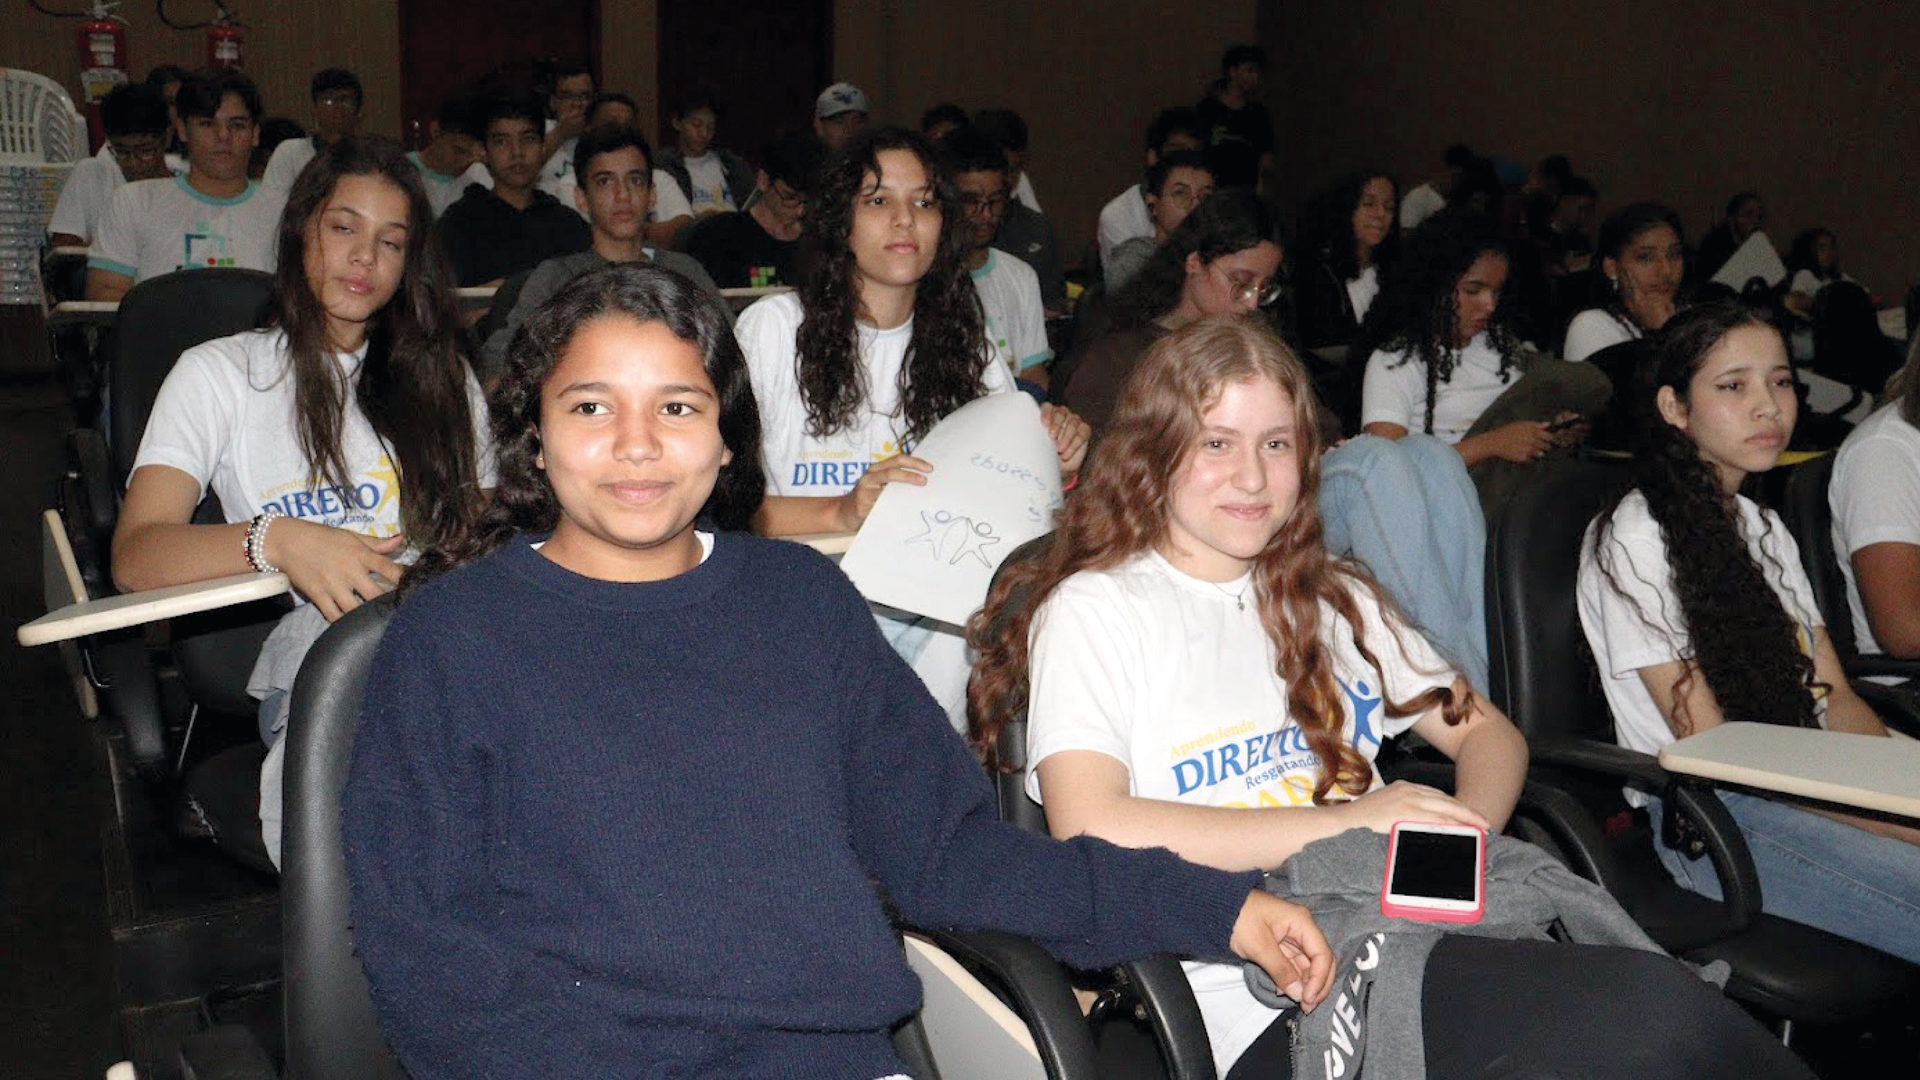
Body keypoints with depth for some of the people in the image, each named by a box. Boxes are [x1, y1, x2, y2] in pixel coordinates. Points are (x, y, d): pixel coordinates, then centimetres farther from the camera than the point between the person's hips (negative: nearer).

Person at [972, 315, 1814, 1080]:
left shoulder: (1332, 599, 25)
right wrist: (1345, 821, -10)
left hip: (1414, 935, 6)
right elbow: (1090, 832, -10)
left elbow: (1484, 731, 26)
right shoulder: (1095, 610, 4)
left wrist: (1464, 831, 1)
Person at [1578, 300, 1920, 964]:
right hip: (1706, 823, -8)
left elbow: (1834, 698, 13)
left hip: (1810, 793, 8)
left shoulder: (1761, 527, 18)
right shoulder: (1634, 537, -9)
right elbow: (1714, 751, -13)